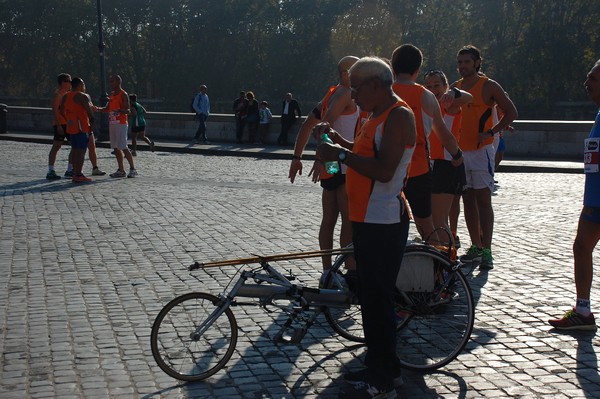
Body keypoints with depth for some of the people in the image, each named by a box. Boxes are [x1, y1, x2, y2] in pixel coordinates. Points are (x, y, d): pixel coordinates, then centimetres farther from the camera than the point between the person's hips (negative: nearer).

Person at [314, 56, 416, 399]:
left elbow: (384, 170, -24)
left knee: (378, 299, -6)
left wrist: (341, 155, -19)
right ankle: (381, 368, 27)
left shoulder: (399, 115, -15)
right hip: (367, 219, 10)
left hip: (384, 223, -10)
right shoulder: (378, 116, 17)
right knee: (371, 296, 15)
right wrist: (339, 140, 11)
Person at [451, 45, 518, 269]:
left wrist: (491, 132, -14)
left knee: (483, 200, -8)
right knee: (468, 201, 8)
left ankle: (487, 251, -7)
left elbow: (511, 112, -5)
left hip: (481, 151, -6)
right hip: (460, 151, 6)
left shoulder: (489, 86, -4)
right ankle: (476, 247, 17)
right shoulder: (455, 88, 12)